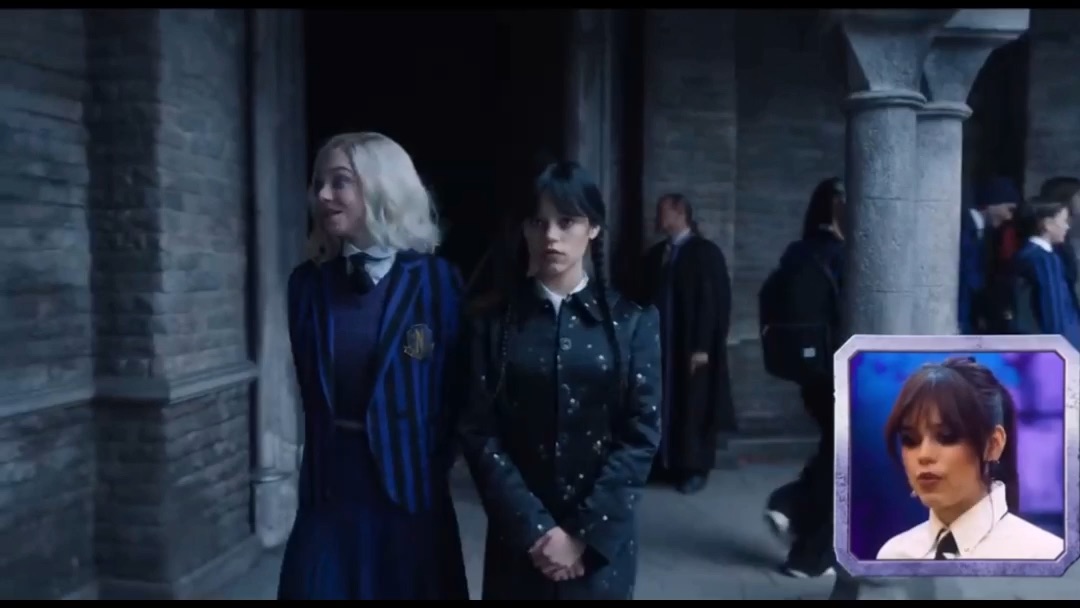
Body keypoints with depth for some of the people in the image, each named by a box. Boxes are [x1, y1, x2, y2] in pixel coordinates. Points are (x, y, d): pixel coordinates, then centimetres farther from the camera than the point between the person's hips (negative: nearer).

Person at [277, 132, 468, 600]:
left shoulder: (435, 280, -7)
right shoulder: (308, 283, 4)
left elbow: (453, 391, -3)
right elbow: (311, 390, 11)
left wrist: (430, 468, -1)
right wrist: (322, 456, 8)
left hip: (408, 490, -3)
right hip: (329, 488, 3)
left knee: (409, 588, 11)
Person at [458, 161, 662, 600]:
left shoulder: (632, 322, -1)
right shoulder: (494, 323, 0)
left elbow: (642, 435, -5)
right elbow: (479, 435, -5)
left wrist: (583, 533, -11)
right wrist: (534, 529, -13)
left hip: (603, 540, 0)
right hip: (518, 541, 0)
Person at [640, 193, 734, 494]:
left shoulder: (706, 252, -5)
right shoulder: (655, 254, 10)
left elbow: (717, 302, -9)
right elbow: (648, 298, 12)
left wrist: (703, 346, -15)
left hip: (694, 347, -4)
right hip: (662, 346, 5)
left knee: (694, 408, 4)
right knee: (666, 406, 6)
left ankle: (695, 469, 16)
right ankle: (667, 464, 18)